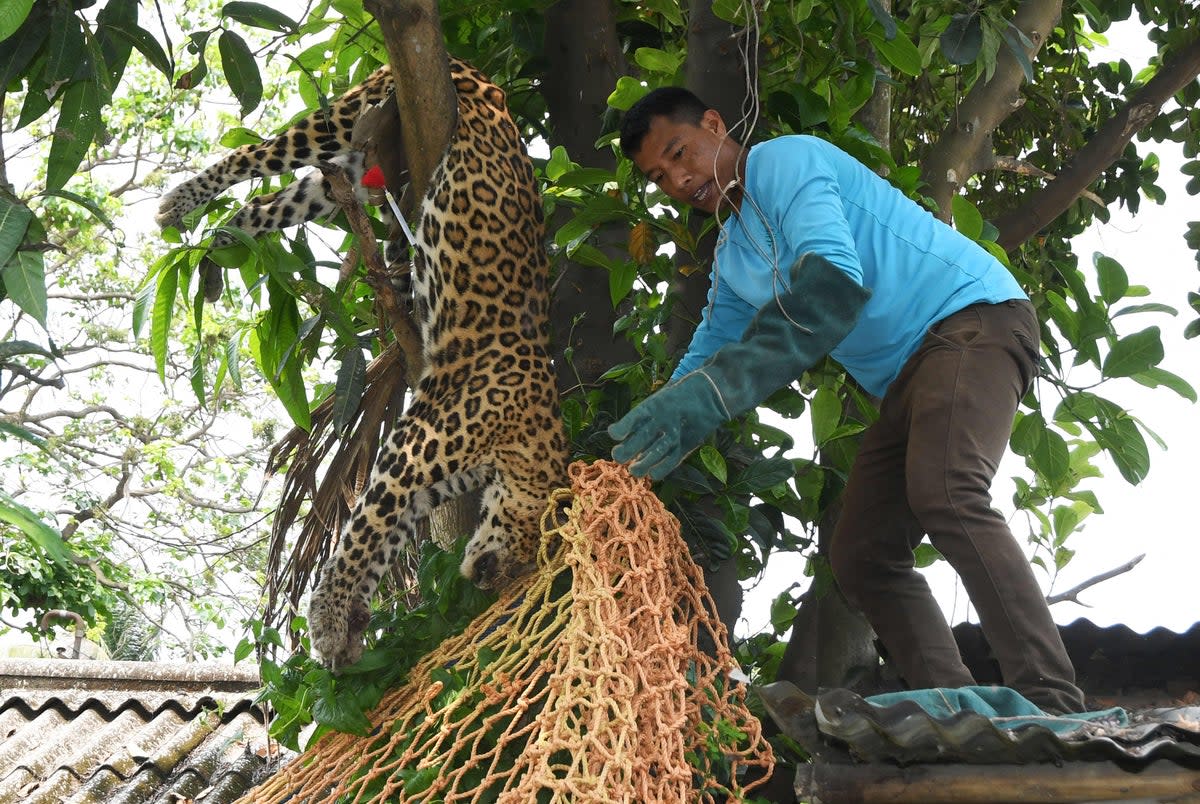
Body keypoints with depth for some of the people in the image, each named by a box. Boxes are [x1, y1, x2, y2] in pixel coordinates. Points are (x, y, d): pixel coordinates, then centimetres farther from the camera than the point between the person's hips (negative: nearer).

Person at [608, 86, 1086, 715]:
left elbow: (834, 278, -27)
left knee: (942, 494, -32)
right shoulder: (731, 257, 19)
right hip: (906, 378, 10)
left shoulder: (783, 159, -10)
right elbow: (703, 361, 27)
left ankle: (1055, 708, -35)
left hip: (970, 316, -10)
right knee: (861, 557, 0)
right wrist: (636, 452, 11)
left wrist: (709, 394, -32)